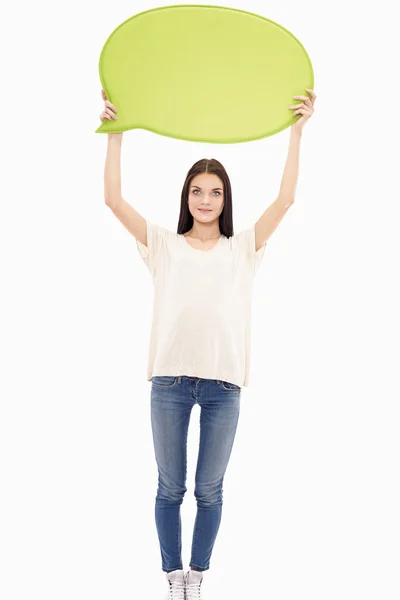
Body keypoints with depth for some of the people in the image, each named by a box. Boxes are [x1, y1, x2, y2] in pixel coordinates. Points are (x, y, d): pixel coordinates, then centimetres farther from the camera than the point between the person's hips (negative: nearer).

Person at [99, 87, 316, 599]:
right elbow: (114, 199, -3)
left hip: (223, 384, 0)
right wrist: (116, 133, -8)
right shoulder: (164, 245, 6)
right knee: (170, 489, 11)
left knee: (209, 491, 11)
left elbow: (284, 200, -4)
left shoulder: (243, 249, 6)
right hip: (170, 379, 0)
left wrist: (296, 131, -7)